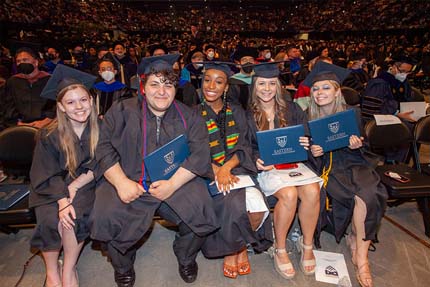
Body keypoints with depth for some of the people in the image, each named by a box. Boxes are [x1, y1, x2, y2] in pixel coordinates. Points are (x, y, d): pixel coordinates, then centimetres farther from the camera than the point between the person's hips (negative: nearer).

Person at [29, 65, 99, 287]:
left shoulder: (99, 129, -7)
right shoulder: (50, 135, -10)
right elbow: (46, 177, -8)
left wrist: (76, 185, -15)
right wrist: (62, 200, -24)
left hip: (84, 186, 0)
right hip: (52, 190, 0)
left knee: (73, 216, -27)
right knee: (50, 220, -26)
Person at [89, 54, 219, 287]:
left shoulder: (189, 117, 6)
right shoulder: (122, 111, 5)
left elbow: (200, 154, -5)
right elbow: (105, 148, -1)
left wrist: (173, 183, -19)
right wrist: (121, 182, -17)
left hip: (177, 181, 0)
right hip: (128, 181, 1)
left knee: (201, 209, -23)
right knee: (105, 217, -23)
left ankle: (186, 257, 11)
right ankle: (122, 264, 12)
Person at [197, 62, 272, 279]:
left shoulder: (236, 112, 11)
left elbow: (244, 147, 2)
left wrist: (227, 166, -17)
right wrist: (216, 170, -21)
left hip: (237, 169, 2)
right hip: (208, 174, -2)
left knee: (258, 207, -24)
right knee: (234, 207, -29)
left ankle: (242, 246, 9)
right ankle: (230, 250, 6)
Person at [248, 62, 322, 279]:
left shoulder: (292, 109, 9)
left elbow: (306, 138, 10)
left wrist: (306, 144, -13)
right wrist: (257, 160, -18)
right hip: (265, 167, -3)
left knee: (312, 191, -26)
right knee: (289, 194, -30)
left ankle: (307, 245, -1)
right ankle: (280, 249, -6)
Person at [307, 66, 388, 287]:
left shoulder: (351, 114, 4)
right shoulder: (307, 117, 1)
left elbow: (359, 151, 7)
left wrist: (356, 146, -15)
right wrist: (312, 152, -17)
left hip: (352, 164, 2)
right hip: (325, 168, -1)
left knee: (368, 193, -29)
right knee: (361, 196, -27)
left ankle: (359, 251, -9)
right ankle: (360, 251, -2)